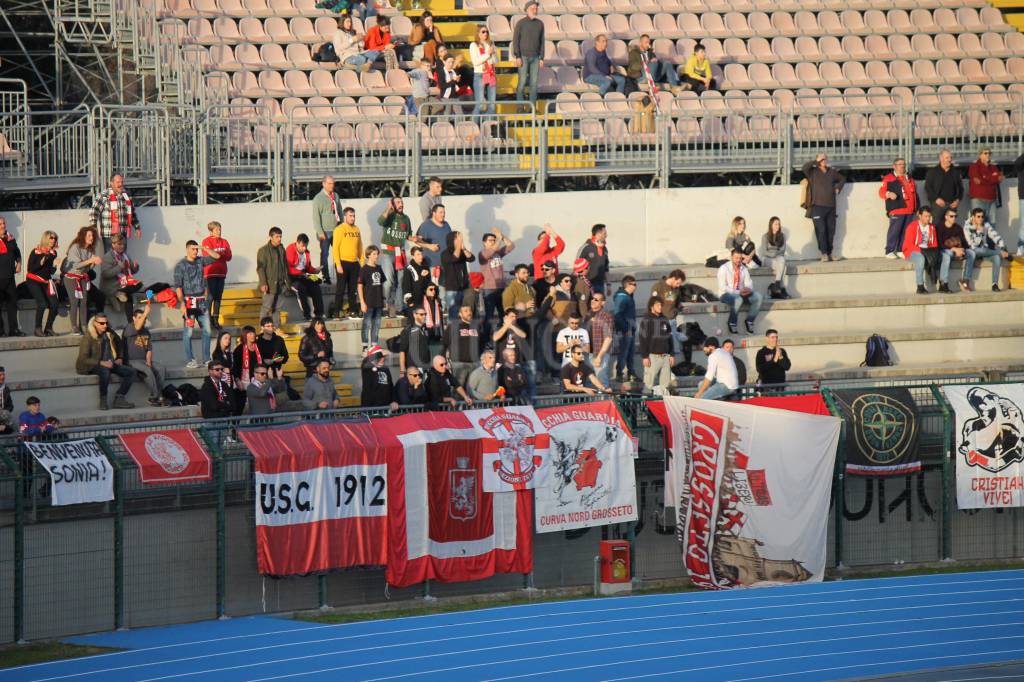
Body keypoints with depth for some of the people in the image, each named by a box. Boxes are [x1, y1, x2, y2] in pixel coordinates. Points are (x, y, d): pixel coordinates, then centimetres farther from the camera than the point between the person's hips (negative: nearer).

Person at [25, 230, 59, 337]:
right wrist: (42, 261, -24)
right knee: (42, 303, -22)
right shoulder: (36, 252, -10)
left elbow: (52, 271, 9)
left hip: (46, 282, 5)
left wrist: (55, 266, -13)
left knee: (54, 304, -8)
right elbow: (30, 269, -16)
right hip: (34, 281, -5)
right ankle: (38, 329, -13)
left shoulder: (53, 253, 5)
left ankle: (48, 328, 8)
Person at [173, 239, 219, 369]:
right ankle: (190, 360, -1)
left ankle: (206, 359, 13)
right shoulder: (181, 265, -5)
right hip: (189, 301, -5)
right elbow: (178, 286, -9)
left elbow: (216, 256, 12)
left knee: (206, 331, 5)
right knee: (188, 332, -5)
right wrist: (182, 303, -18)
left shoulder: (200, 261, 10)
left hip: (201, 301, 5)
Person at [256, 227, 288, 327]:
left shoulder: (281, 250, 12)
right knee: (266, 308, -7)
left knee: (277, 308, 9)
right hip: (269, 284, -6)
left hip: (280, 284, 6)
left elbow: (285, 266, 18)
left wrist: (286, 281, 13)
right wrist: (263, 283, -17)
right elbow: (260, 268, -9)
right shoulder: (263, 250, -6)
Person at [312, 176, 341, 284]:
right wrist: (320, 232, -12)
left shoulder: (336, 196, 12)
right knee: (324, 254, 0)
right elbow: (316, 217, -7)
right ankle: (326, 277, 5)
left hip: (337, 230, 4)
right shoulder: (318, 198, -4)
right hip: (325, 232, -4)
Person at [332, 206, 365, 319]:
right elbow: (335, 248, -10)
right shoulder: (339, 229, -6)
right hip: (343, 262, -6)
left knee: (353, 289, 8)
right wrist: (338, 264, -16)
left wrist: (362, 262, 11)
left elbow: (360, 247, 17)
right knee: (341, 288, -4)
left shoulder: (357, 229, 12)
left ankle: (353, 311, 13)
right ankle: (337, 312, 0)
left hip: (354, 263, 6)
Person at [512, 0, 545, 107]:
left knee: (534, 82, 3)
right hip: (523, 57, -4)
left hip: (535, 58, 4)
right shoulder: (520, 23, -8)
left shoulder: (540, 24, 5)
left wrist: (542, 58, 4)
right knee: (522, 82, -5)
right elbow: (515, 40, -9)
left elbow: (541, 42, 9)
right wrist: (517, 57, -17)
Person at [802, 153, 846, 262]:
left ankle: (829, 253, 14)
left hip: (831, 206, 4)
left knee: (831, 230, 6)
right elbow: (805, 167, -19)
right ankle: (824, 254, -6)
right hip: (818, 206, -4)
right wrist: (817, 161, -11)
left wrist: (838, 188, 13)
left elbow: (842, 179, 30)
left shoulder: (832, 172, 14)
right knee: (821, 230, -9)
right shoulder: (813, 172, 2)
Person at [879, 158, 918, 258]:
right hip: (896, 211, -7)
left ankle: (901, 250, 13)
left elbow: (915, 193, 29)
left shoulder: (909, 178, 23)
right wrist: (889, 194, -27)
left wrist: (917, 208, 25)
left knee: (906, 231, 5)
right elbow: (882, 192, -5)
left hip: (909, 211, 7)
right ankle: (889, 251, -7)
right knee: (894, 230, -11)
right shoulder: (889, 178, 2)